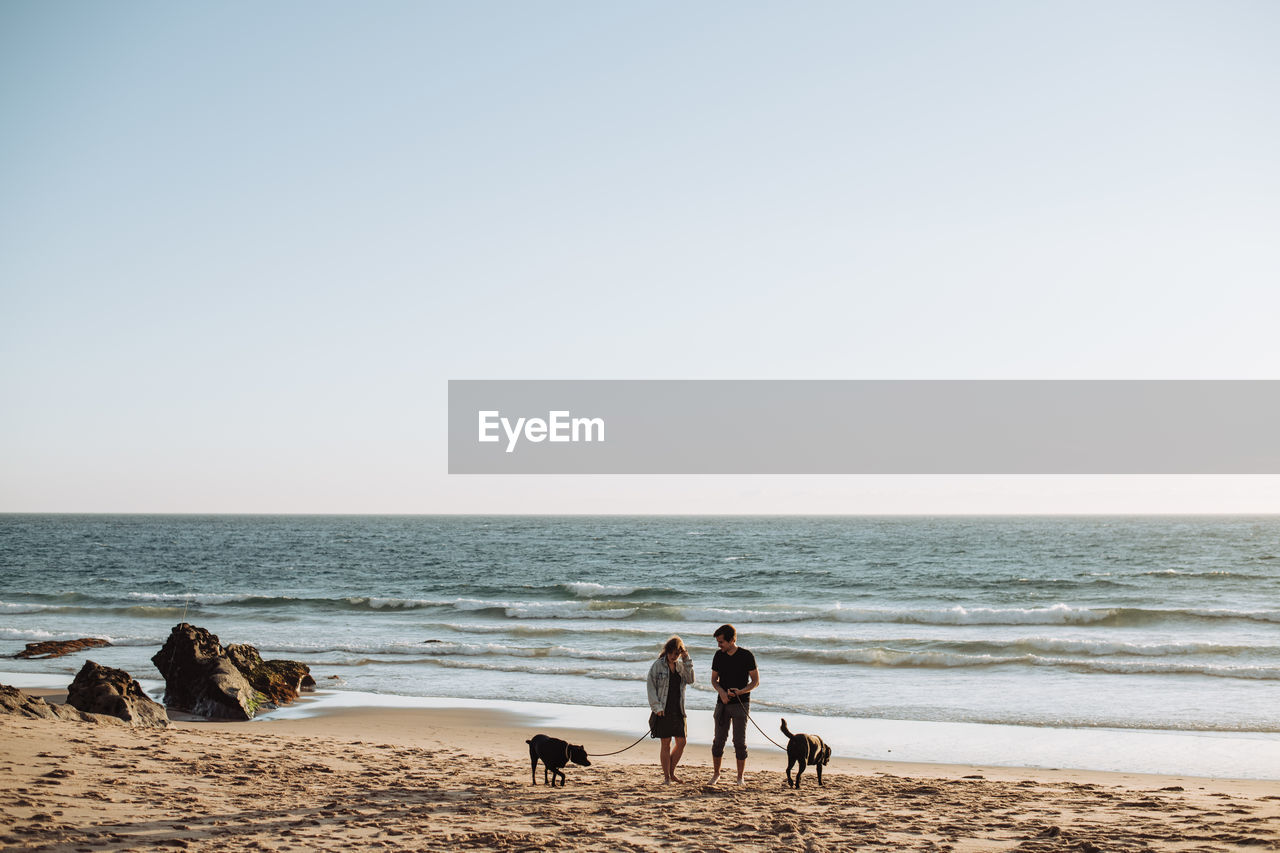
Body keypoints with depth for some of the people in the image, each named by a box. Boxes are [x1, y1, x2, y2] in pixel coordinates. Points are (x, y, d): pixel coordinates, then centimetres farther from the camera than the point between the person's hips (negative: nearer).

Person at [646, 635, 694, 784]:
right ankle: (666, 776, 8)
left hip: (678, 710, 4)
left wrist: (687, 661, -10)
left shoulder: (681, 665, 10)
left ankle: (671, 772, 22)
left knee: (681, 742, 5)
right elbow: (651, 687, -5)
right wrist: (656, 707, -13)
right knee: (666, 744, -1)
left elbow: (690, 680, -4)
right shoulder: (658, 665, -3)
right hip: (663, 710, -4)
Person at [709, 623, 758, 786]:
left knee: (740, 742, -5)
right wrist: (721, 691, -11)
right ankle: (716, 774, 18)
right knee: (718, 740, 4)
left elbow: (756, 681, -4)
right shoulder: (719, 656, 5)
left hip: (740, 703, -3)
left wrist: (741, 691, -21)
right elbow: (714, 680, 11)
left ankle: (740, 777, 6)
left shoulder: (746, 656, -8)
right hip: (723, 704, 3)